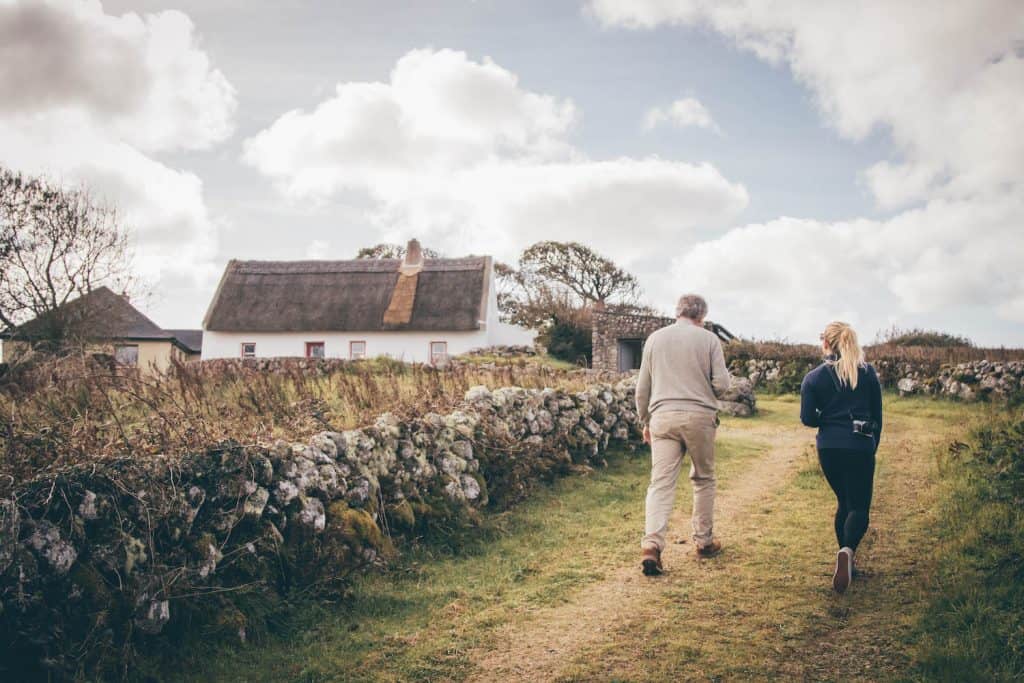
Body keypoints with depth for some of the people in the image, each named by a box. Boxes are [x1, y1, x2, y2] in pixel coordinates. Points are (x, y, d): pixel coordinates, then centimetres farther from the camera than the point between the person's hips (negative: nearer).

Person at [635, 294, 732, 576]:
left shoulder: (655, 338, 8)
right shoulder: (708, 339, 0)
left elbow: (642, 388, 11)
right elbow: (722, 384, -5)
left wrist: (645, 421, 22)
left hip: (663, 416, 1)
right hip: (700, 416, -1)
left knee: (661, 483, -4)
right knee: (704, 479, 16)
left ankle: (651, 544, -18)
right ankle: (704, 541, 23)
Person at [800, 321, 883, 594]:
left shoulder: (814, 378, -2)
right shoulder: (868, 373, 2)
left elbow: (807, 418, -5)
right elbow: (877, 415, 7)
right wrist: (873, 447, 18)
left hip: (828, 448, 1)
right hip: (861, 447, -1)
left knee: (844, 502, 19)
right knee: (859, 506, 2)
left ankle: (846, 559, 19)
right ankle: (848, 549, -27)